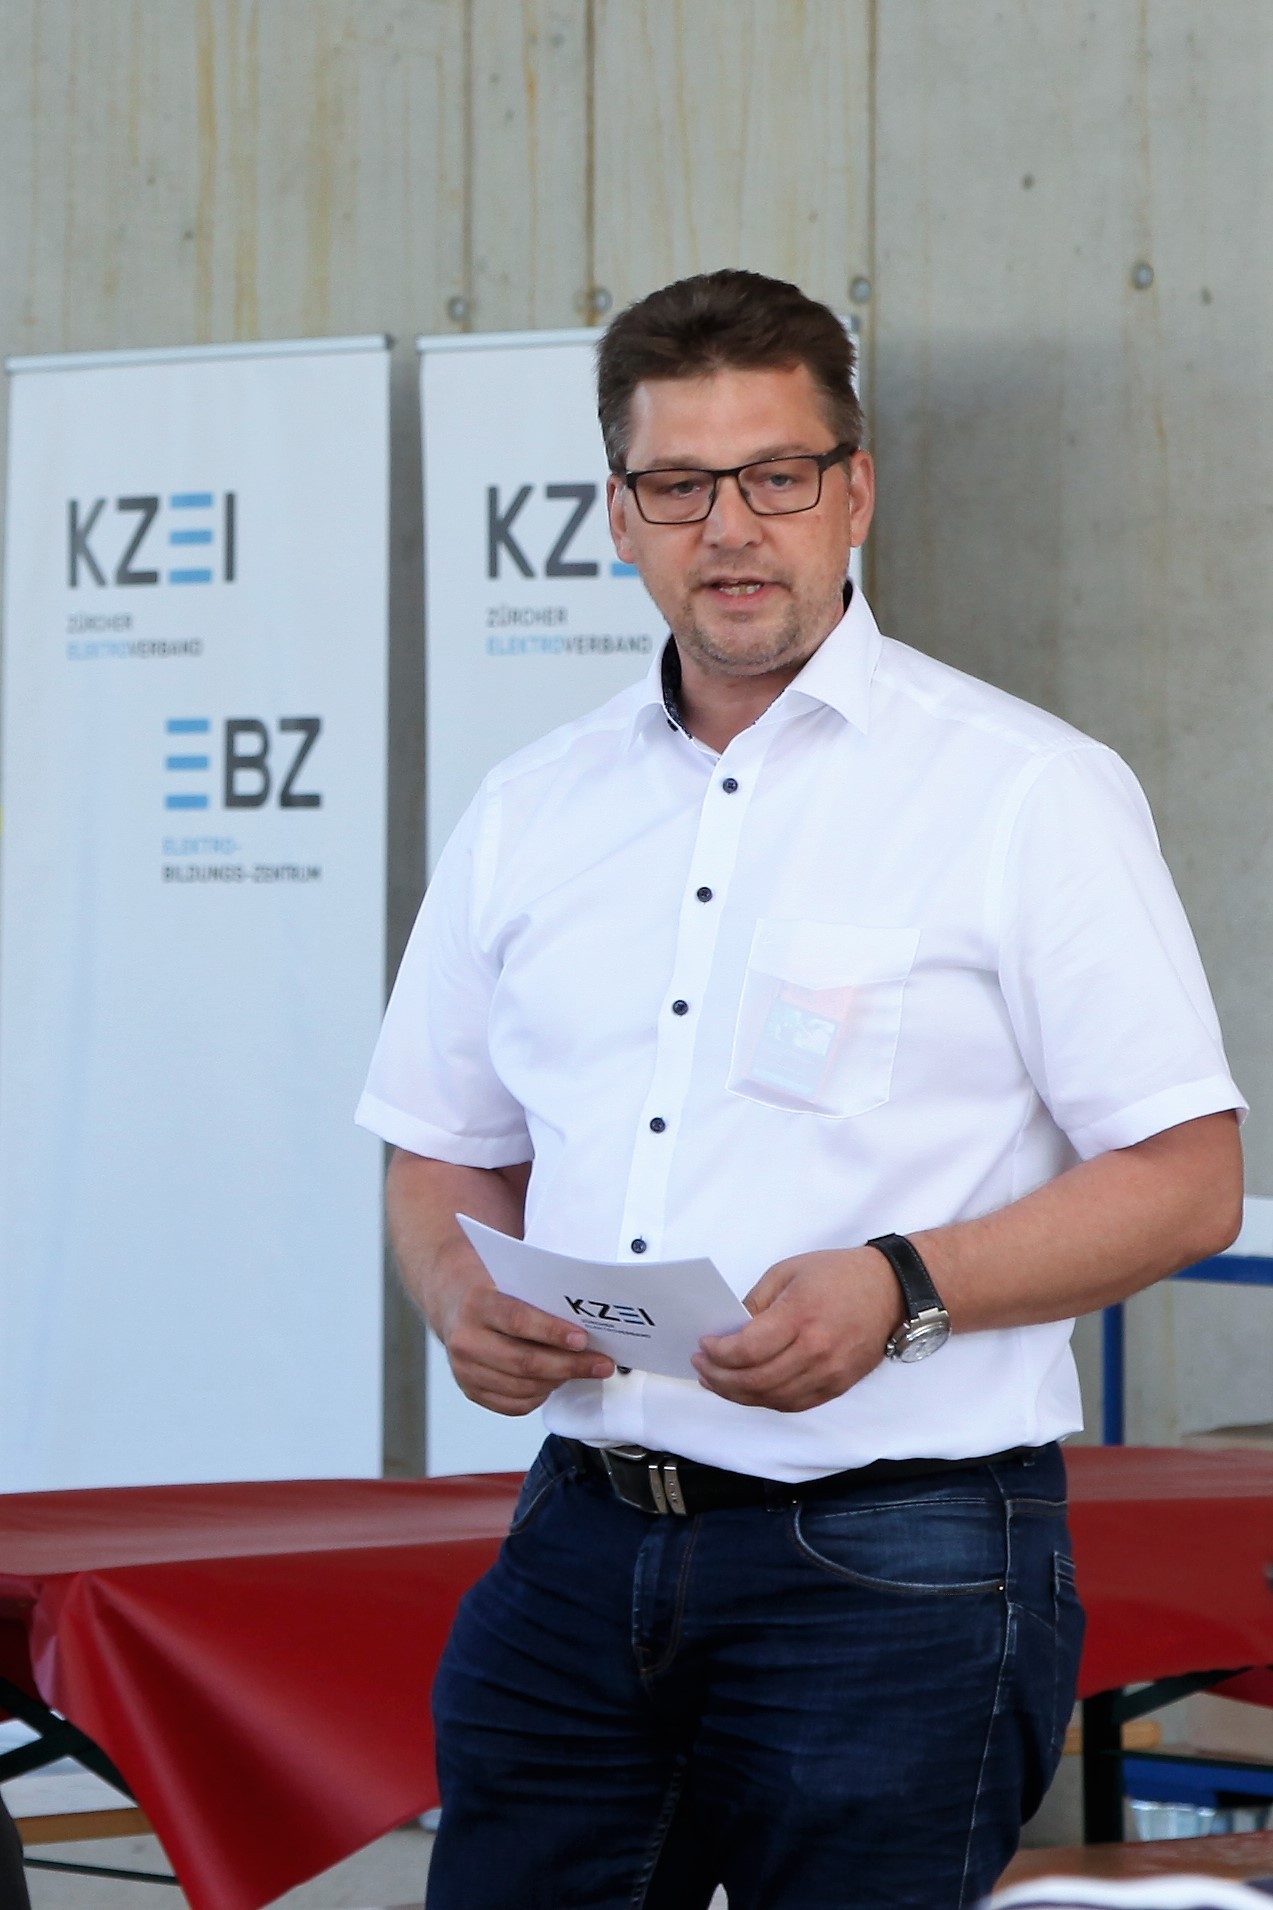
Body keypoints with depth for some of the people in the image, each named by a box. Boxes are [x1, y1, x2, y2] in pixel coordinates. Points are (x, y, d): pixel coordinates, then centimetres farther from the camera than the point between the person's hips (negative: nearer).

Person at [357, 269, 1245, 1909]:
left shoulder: (1026, 792, -2)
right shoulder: (531, 815, 13)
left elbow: (1187, 1181, -5)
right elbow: (442, 1152, 20)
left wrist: (901, 1287, -19)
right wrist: (463, 1296, -3)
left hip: (896, 1571, -4)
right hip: (583, 1549, 5)